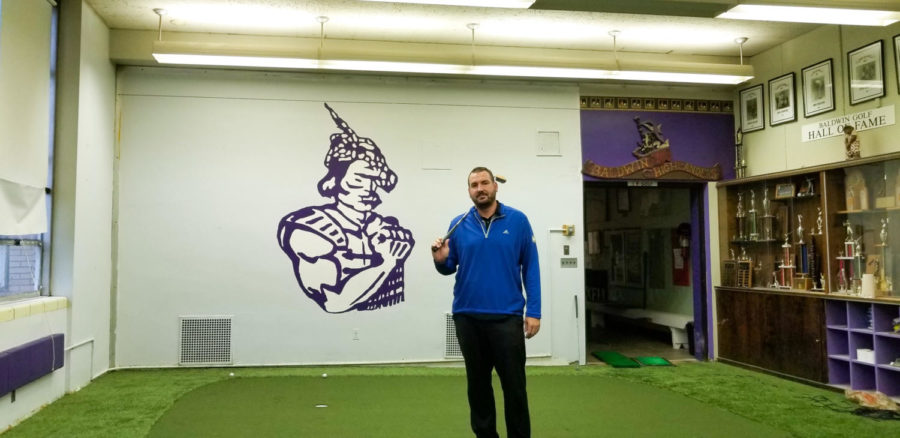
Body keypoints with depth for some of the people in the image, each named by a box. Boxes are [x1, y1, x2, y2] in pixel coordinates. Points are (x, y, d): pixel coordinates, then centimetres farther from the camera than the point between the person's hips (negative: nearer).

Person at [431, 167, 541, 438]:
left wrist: (533, 311, -8)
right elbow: (450, 268, 9)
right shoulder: (458, 225, 4)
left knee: (514, 385, 3)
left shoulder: (517, 220, -2)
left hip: (507, 317, -2)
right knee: (477, 383, 14)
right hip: (467, 317, 3)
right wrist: (441, 260, -14)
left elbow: (531, 268, -2)